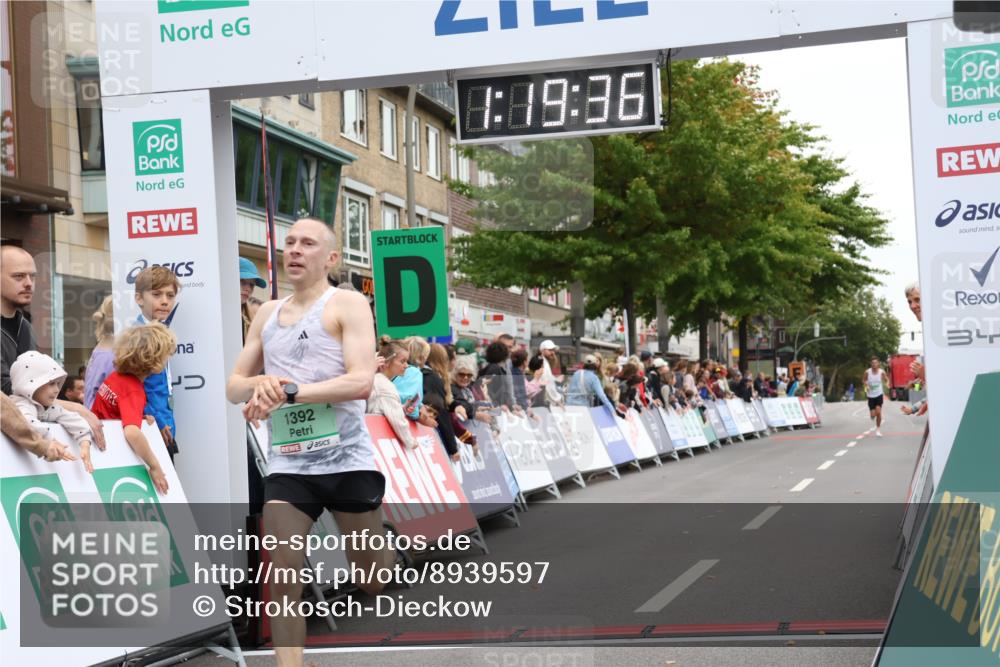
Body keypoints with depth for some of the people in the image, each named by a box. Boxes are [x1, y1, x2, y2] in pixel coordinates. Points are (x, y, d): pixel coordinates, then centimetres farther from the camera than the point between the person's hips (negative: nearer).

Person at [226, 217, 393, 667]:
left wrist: (288, 391, -22)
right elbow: (234, 388, 15)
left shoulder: (348, 304, -3)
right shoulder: (266, 314, 14)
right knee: (282, 579, -9)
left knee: (373, 580, 9)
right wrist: (259, 383, -9)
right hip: (287, 465, 4)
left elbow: (362, 380, -16)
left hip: (346, 459, -4)